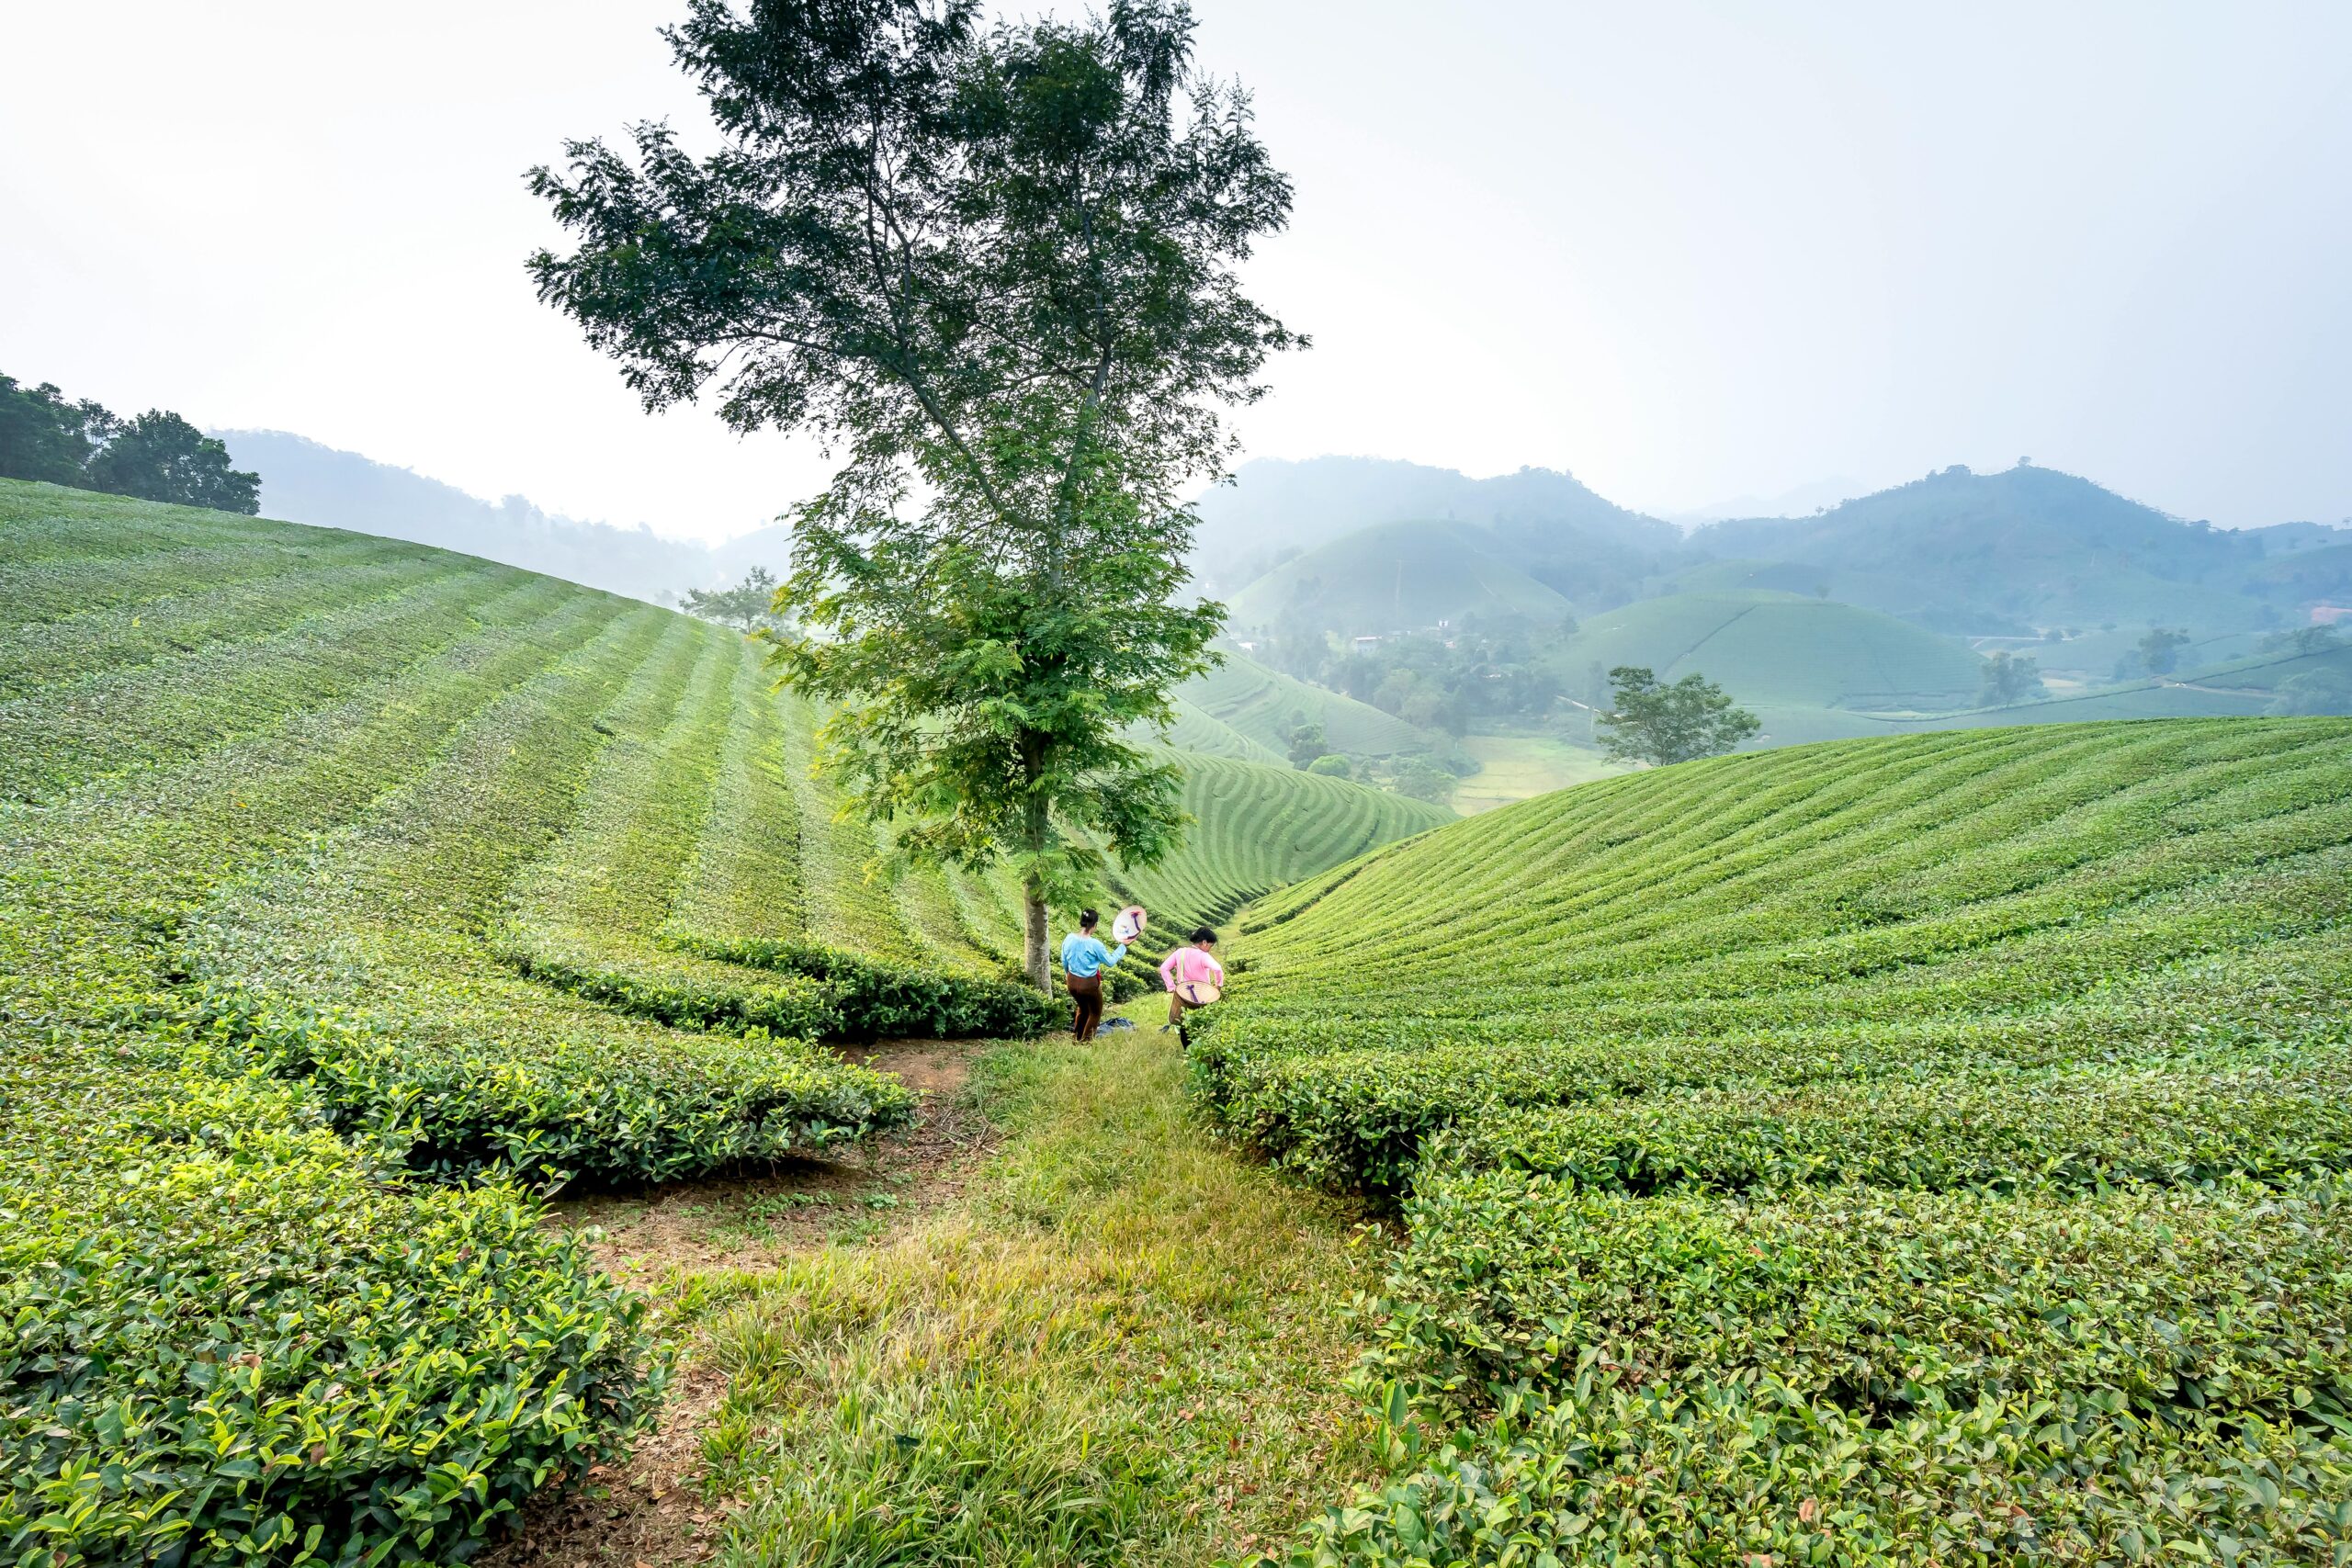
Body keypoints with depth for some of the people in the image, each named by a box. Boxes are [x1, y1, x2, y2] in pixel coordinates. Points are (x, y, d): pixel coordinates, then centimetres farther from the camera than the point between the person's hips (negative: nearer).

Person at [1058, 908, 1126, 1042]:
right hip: (1089, 984, -5)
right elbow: (1110, 961, -10)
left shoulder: (1069, 938, -10)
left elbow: (1064, 962, 5)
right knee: (1095, 1012, 20)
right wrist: (1123, 946, -1)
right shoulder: (1095, 944, -25)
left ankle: (1077, 1038, 40)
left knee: (1083, 1008, 30)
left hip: (1072, 981, 6)